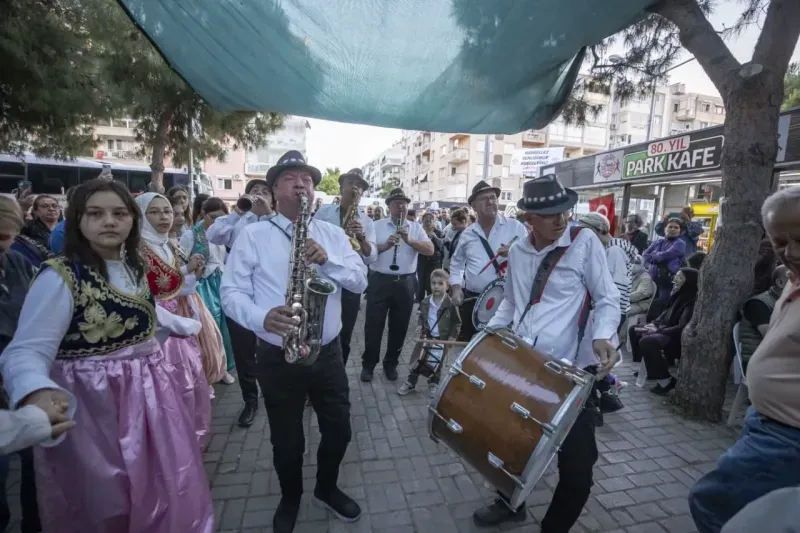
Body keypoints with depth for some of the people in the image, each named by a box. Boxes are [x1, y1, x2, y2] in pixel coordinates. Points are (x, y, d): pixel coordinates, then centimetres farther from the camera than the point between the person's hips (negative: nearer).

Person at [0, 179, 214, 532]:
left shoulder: (133, 266, 4)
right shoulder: (60, 276, -18)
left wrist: (185, 325, 33)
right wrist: (36, 392, -44)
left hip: (148, 391, 7)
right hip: (95, 403, -7)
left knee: (165, 495, 22)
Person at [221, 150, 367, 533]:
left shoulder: (333, 234, 4)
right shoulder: (252, 235, -4)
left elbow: (360, 282, -3)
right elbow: (231, 292, -8)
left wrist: (327, 260, -20)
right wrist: (262, 318, -27)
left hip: (328, 353, 3)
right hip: (278, 357, -2)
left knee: (339, 430, 16)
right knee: (287, 440, 16)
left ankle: (326, 488, 47)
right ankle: (290, 498, 47)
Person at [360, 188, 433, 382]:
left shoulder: (416, 227, 8)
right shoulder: (377, 226, 3)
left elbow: (430, 250, -4)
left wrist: (409, 240, -18)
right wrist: (385, 245, -23)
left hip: (405, 283, 2)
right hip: (380, 281, -2)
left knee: (399, 327, 10)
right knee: (373, 325, 4)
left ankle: (391, 364, 27)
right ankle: (368, 364, 20)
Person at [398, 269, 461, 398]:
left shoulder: (450, 304, -16)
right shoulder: (425, 301, -3)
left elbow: (457, 322, -7)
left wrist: (452, 337, -10)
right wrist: (420, 326, -4)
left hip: (442, 339, -3)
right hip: (426, 337, 3)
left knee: (436, 364, 11)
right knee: (417, 361, 9)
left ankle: (434, 384, 34)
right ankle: (410, 382, 26)